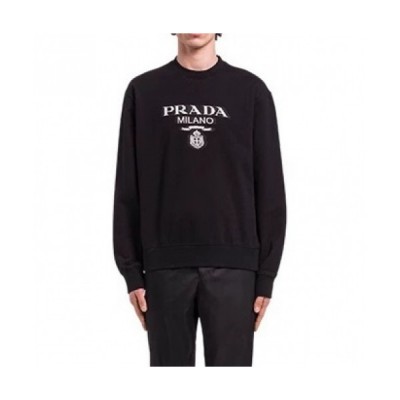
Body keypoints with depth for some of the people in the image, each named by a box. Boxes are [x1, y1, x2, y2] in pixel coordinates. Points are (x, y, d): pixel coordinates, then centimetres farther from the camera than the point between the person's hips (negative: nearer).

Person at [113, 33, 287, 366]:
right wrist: (131, 270, 0)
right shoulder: (144, 91, 7)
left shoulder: (250, 90, 4)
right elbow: (128, 188, 6)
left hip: (232, 266, -1)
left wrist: (267, 273, -2)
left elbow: (270, 188, 3)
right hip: (166, 266, 1)